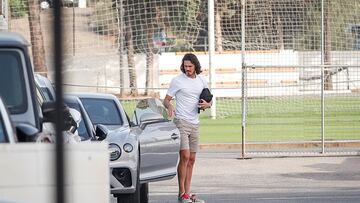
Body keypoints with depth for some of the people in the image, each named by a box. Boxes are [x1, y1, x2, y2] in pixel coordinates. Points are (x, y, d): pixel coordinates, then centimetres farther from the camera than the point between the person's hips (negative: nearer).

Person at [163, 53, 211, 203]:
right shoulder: (177, 81, -3)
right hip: (181, 122, -5)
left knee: (191, 159, 5)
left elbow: (209, 101, 21)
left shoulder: (202, 81, 11)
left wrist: (207, 104, -3)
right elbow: (166, 100, 0)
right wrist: (169, 106, -23)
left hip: (195, 123, 6)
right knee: (185, 156, -15)